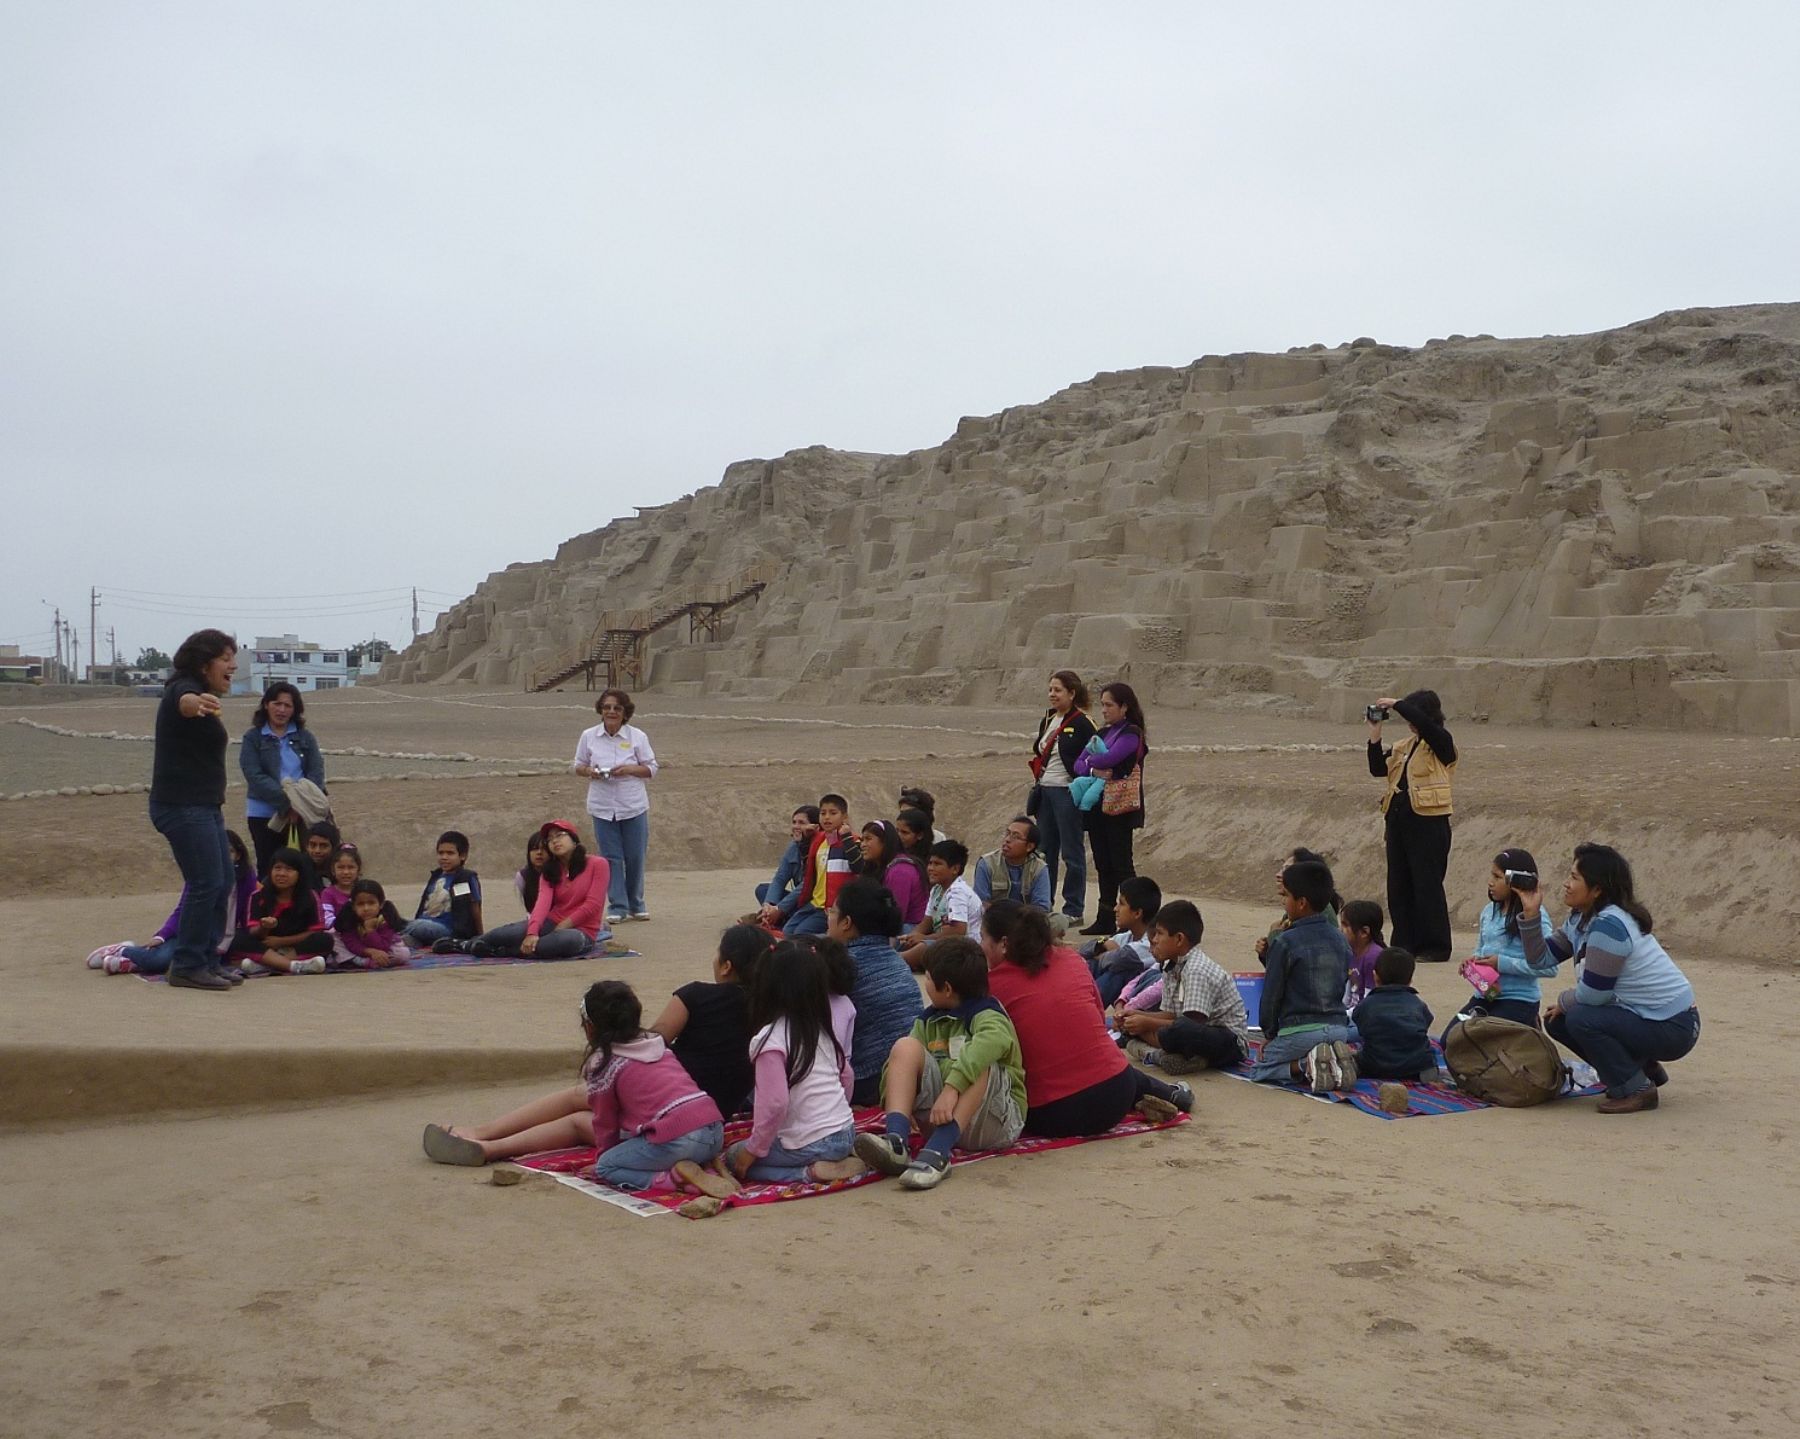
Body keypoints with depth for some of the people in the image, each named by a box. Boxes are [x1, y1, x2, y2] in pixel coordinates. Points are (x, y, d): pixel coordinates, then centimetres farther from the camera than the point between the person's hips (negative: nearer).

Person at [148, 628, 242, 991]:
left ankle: (207, 960, 16)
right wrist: (196, 704, -63)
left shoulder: (201, 693, 19)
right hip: (183, 807, -10)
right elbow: (184, 701, -40)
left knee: (223, 882, 10)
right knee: (206, 883, -11)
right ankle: (187, 967, -5)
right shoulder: (184, 688, -13)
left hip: (204, 806, 10)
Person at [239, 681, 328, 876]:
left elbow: (317, 773, 2)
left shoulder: (306, 737, 11)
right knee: (268, 869, 1)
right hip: (264, 815, -1)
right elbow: (255, 777, -8)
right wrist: (286, 802, -18)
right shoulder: (253, 737, 3)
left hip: (302, 814, 2)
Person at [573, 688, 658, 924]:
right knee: (610, 857, 3)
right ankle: (617, 906, 13)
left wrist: (630, 769, -17)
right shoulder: (588, 736, 0)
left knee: (635, 856, 6)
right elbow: (578, 765, 9)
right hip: (602, 807, 1)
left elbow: (652, 769, 1)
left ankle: (636, 904, 23)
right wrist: (589, 771, -13)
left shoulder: (637, 737, -4)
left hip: (634, 807, 0)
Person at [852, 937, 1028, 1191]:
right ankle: (895, 1140, -33)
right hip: (939, 1118, 5)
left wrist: (952, 1087, -43)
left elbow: (993, 1039, -33)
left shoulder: (986, 1014, -8)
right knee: (906, 1046, -11)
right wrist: (893, 1099, -20)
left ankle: (936, 1152, -43)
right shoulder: (928, 1020, 13)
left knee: (978, 1061, -31)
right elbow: (903, 1060, 1)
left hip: (993, 1123, -5)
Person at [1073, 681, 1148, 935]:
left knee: (1121, 863, -5)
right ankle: (1105, 919, 15)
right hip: (1098, 805, 7)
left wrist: (1091, 760, -1)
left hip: (1120, 807, -7)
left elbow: (1108, 758, -21)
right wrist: (1094, 770, -13)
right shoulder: (1102, 733, 16)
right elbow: (1079, 764, 8)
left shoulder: (1132, 733, -7)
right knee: (1103, 865, 10)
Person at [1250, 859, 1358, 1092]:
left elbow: (1271, 994, -6)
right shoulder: (1340, 939, 7)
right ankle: (1336, 1061, 0)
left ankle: (1305, 1066, -13)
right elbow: (1343, 985, 16)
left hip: (1300, 1031, -6)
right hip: (1339, 1027, 6)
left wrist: (1269, 1033, 8)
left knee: (1259, 1069, 13)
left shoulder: (1284, 942, -11)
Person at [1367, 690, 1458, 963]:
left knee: (1427, 886, -3)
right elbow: (1378, 769, 10)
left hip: (1428, 823, -7)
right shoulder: (1404, 747, 16)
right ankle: (1404, 943, 17)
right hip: (1398, 820, 7)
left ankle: (1435, 947, 4)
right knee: (1399, 886, 9)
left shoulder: (1441, 743, -5)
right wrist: (1374, 736, 2)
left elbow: (1423, 722, -24)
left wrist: (1396, 704, -15)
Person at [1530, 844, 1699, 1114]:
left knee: (1580, 1019, -25)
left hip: (1674, 1027, -10)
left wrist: (1562, 1001, -3)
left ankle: (1637, 1090, -6)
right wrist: (1531, 914, -7)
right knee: (1557, 1021, 5)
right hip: (1650, 1018, 10)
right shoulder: (1581, 919, 5)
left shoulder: (1608, 925, -25)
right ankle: (1643, 1070, 17)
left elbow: (1593, 993, -22)